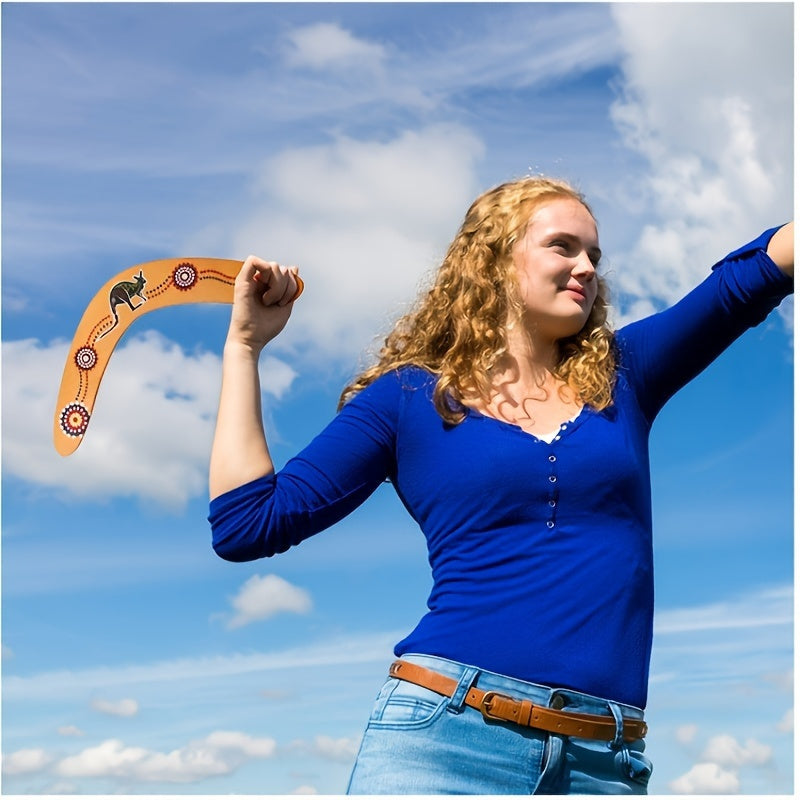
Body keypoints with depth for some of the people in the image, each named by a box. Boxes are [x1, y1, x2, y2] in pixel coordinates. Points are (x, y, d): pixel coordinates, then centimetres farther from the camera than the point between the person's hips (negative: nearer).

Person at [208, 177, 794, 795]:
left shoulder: (619, 376, 12)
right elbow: (248, 523, 2)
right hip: (444, 733, -2)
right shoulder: (409, 396, 5)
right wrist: (245, 341, 4)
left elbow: (757, 271, 9)